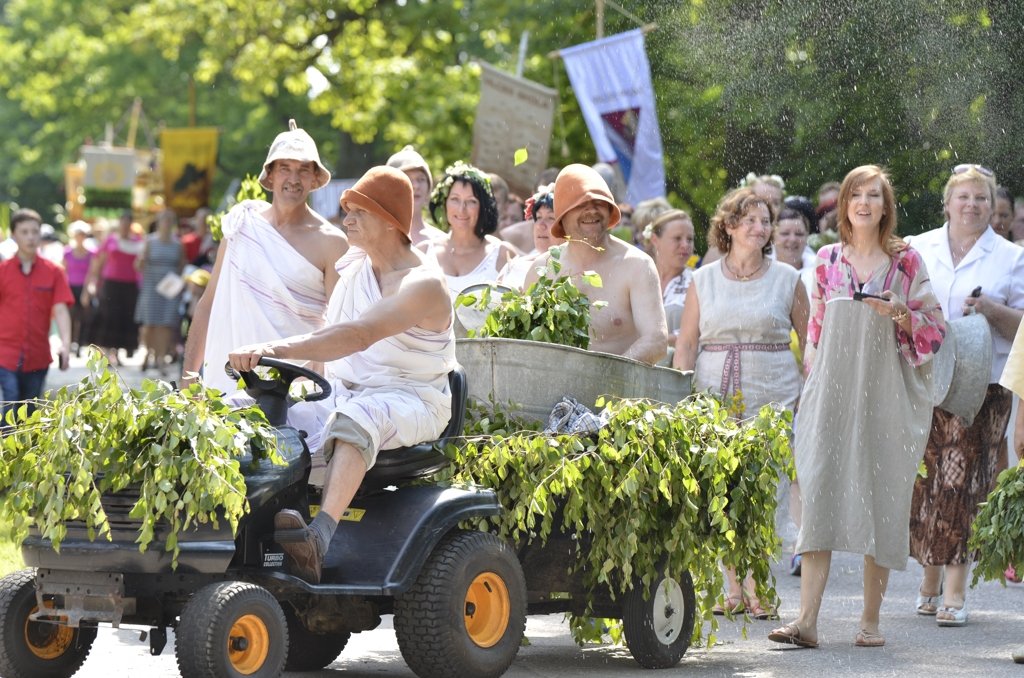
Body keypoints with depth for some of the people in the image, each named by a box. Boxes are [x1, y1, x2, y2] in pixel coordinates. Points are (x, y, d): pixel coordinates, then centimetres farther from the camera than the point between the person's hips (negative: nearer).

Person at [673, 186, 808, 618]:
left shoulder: (786, 279, 7)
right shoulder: (703, 281, 11)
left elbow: (810, 339, 10)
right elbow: (686, 343, 10)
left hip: (771, 400, -2)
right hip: (714, 399, 2)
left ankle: (757, 589, -4)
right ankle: (733, 589, 9)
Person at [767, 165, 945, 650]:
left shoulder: (906, 261, 4)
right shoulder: (827, 260, 10)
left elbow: (935, 328, 5)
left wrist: (900, 314, -13)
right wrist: (813, 384, 9)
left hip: (886, 397, -1)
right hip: (831, 397, 1)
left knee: (881, 502, 1)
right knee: (820, 496, -9)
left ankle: (871, 620, 11)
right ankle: (807, 620, -14)